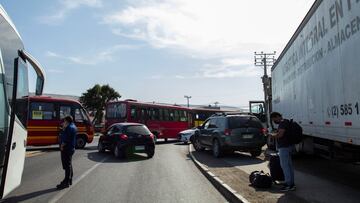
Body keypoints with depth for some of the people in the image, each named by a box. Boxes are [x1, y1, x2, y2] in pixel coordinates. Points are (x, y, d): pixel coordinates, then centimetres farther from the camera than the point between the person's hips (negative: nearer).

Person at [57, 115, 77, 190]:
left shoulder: (69, 128, -18)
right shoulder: (73, 127, 14)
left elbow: (66, 139, -23)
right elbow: (63, 135, 18)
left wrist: (62, 146, -11)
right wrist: (64, 128, 7)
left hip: (67, 149, -11)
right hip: (71, 148, 11)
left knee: (67, 165, -6)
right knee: (69, 165, 17)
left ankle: (66, 182, -1)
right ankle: (69, 180, 27)